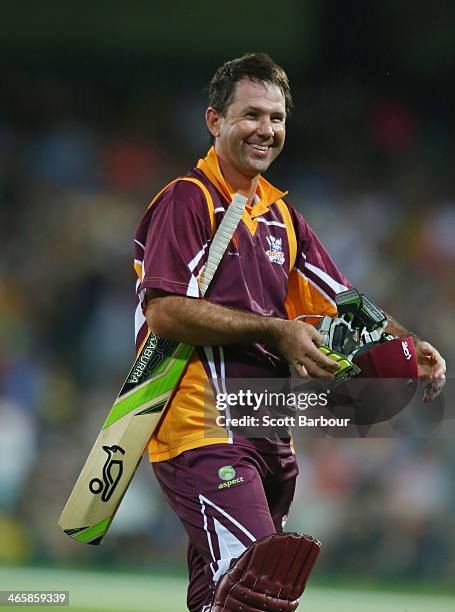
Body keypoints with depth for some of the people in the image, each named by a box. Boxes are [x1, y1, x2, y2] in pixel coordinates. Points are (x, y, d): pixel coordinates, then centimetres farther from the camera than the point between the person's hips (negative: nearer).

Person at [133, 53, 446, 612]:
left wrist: (406, 346, 1)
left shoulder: (280, 215, 21)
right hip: (201, 425, -8)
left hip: (266, 434, 8)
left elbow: (340, 304, 20)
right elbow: (163, 312, -16)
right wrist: (276, 331, -17)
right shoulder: (187, 200, -5)